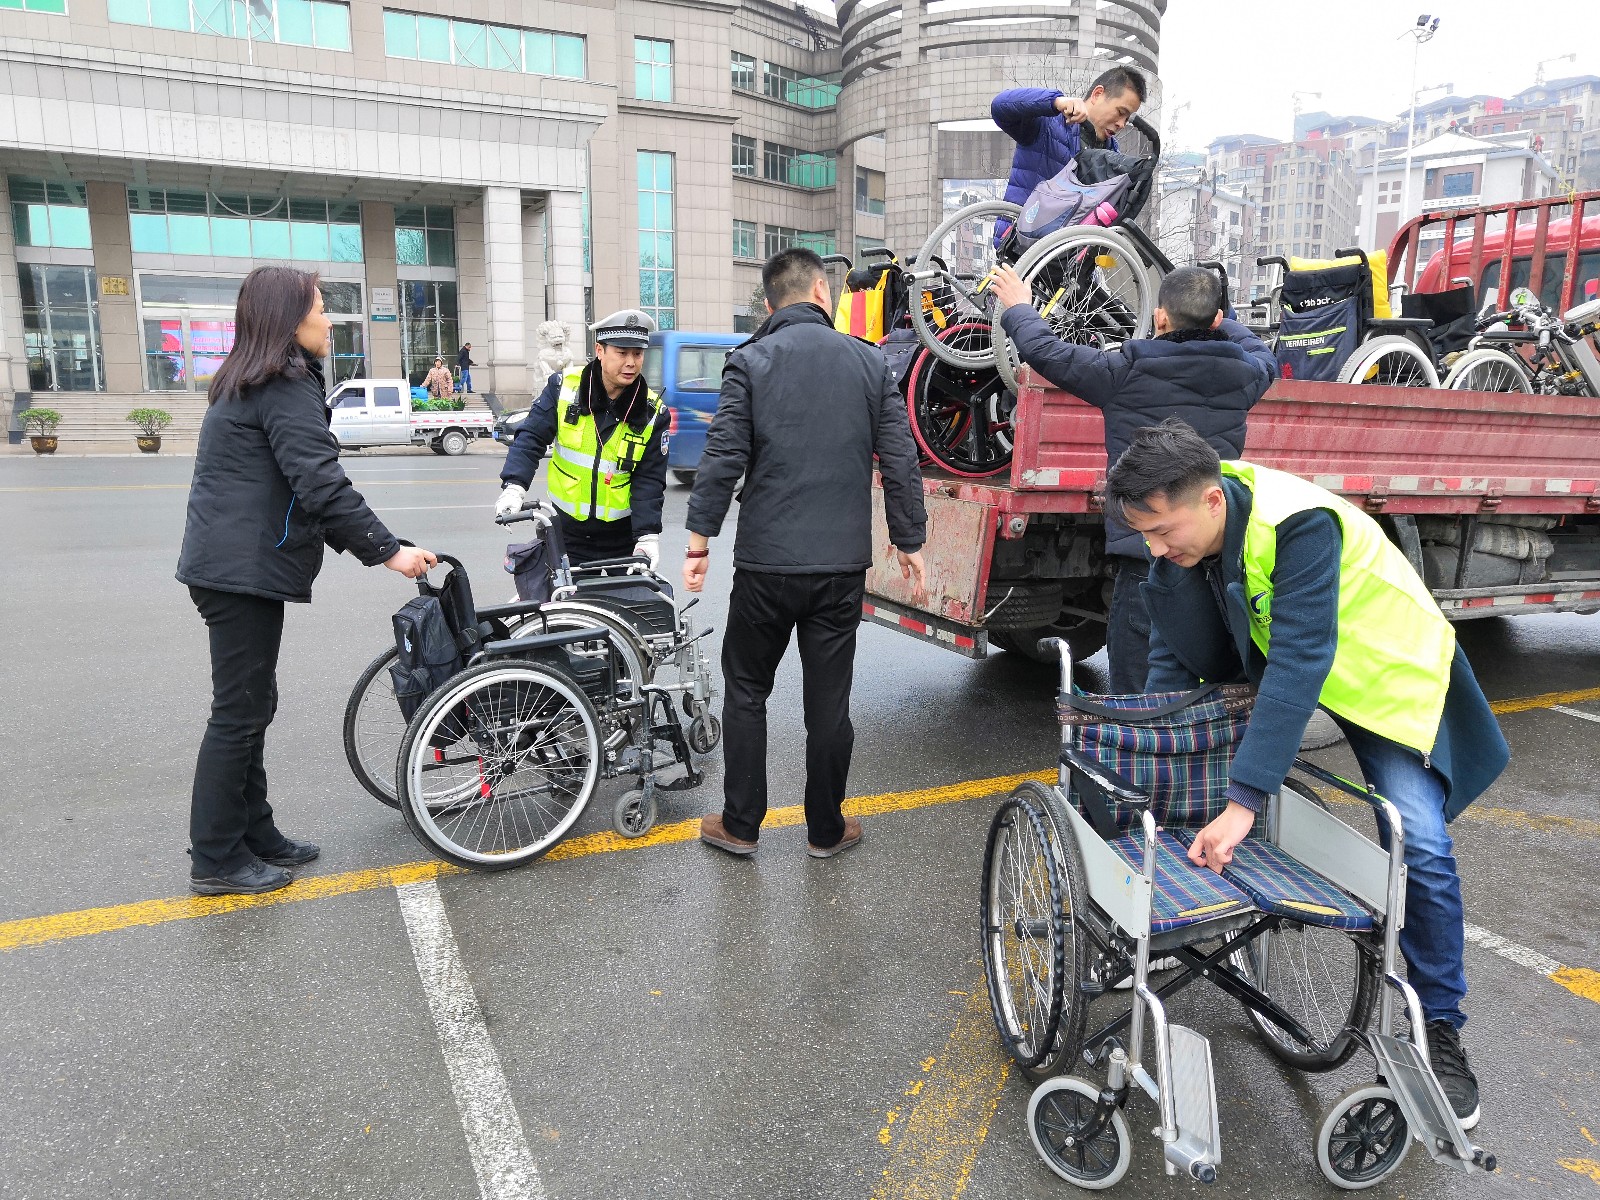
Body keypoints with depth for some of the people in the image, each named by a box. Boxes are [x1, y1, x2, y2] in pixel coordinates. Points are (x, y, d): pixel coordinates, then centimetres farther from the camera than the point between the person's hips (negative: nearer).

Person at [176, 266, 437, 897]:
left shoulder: (249, 383, 18)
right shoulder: (286, 386, -14)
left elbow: (296, 484, 20)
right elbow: (321, 484, -22)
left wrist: (360, 540, 18)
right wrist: (387, 550, -18)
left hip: (234, 566, 10)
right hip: (243, 572, -10)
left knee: (249, 705, 15)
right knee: (240, 710, -2)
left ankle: (254, 833, 25)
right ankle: (215, 859, 9)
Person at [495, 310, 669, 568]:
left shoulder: (653, 414, -4)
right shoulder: (565, 387, -4)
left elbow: (649, 481, -5)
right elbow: (531, 438, -7)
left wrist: (648, 534, -17)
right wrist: (513, 486, -23)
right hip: (565, 532, 0)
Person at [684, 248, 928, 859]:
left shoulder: (751, 361, -3)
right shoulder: (869, 362, 4)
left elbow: (723, 457, -9)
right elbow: (900, 461, 4)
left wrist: (699, 540, -2)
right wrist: (909, 542, 12)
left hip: (765, 561, -2)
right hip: (843, 563, 2)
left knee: (746, 691, 14)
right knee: (828, 700, 11)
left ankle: (740, 825, 21)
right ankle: (826, 830, 23)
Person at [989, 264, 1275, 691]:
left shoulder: (1127, 372, -9)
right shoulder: (1242, 376, 5)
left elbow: (1045, 351, -1)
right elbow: (1263, 356, 30)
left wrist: (1018, 307, 18)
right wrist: (1212, 320, 41)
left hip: (1145, 555, -5)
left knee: (1134, 699, 4)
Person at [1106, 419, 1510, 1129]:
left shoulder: (1298, 524, -37)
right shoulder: (1182, 523, -16)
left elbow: (1301, 663, -43)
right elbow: (1173, 650, -7)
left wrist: (1242, 803, -46)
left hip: (1381, 672, -6)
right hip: (1266, 656, 7)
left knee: (1420, 846, -13)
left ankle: (1440, 1029, 5)